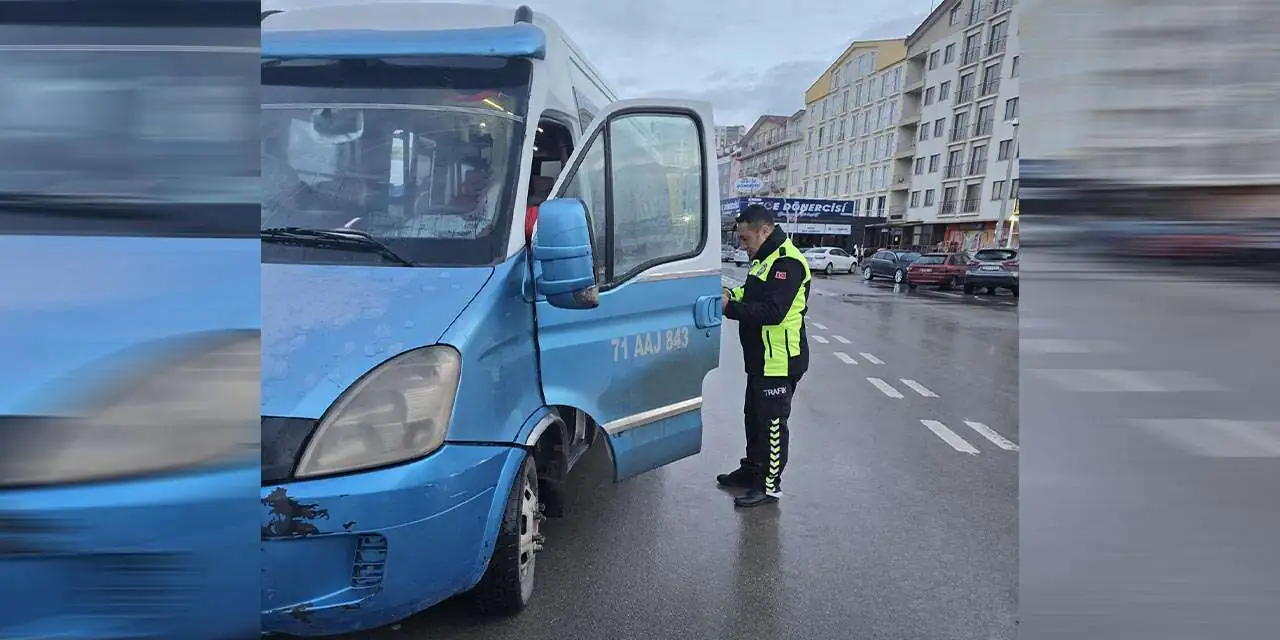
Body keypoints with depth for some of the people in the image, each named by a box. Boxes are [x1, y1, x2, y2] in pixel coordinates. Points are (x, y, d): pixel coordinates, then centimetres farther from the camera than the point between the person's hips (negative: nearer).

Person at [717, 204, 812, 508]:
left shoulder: (787, 262, -20)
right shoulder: (766, 258, 13)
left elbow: (773, 311, -28)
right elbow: (754, 296, 20)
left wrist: (730, 307, -24)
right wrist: (732, 294, 1)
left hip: (780, 361, -10)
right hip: (761, 358, 10)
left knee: (772, 422, 1)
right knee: (754, 415, 20)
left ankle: (769, 485, 13)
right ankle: (752, 468, 36)